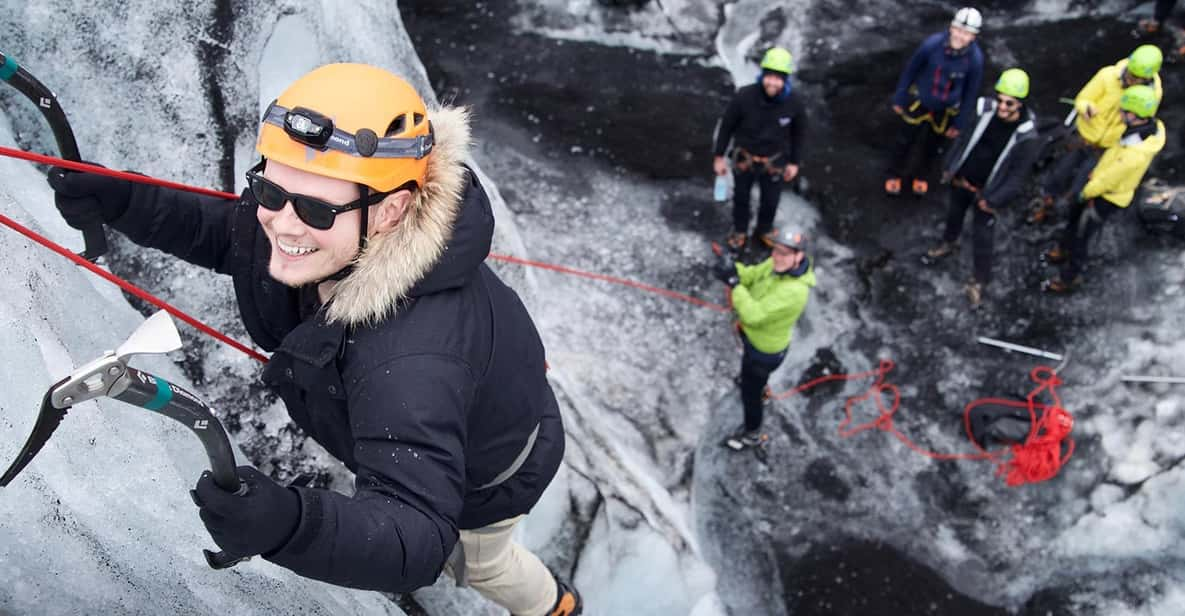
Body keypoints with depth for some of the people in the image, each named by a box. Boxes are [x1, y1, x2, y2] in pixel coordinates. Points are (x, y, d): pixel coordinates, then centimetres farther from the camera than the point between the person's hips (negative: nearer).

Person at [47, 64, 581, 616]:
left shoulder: (412, 361, -52)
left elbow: (418, 537, -53)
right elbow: (227, 231, -7)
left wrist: (291, 525, -70)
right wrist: (121, 203, -23)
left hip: (487, 472, -6)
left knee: (476, 558, 29)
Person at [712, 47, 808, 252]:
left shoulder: (794, 102, -24)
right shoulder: (744, 96, -30)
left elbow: (799, 132, -4)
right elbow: (726, 125, -13)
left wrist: (795, 162, 3)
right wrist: (718, 156, -6)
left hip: (774, 162, 1)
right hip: (744, 158, -1)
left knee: (770, 202, 21)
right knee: (741, 197, 23)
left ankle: (763, 232, 51)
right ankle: (739, 231, 51)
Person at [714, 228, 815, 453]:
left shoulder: (794, 290, -41)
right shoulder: (780, 264, -17)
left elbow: (754, 315, -42)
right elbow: (752, 275, -7)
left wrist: (734, 283, -43)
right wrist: (733, 269, -28)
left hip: (765, 351, -8)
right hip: (754, 335, 8)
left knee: (749, 392, 16)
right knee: (749, 377, 36)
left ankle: (752, 434, 42)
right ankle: (760, 394, 69)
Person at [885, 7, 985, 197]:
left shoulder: (975, 58, -26)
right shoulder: (932, 43, -29)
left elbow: (971, 91, -10)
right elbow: (910, 70, -12)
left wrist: (960, 123, -2)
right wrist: (899, 99, -2)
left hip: (946, 109, 1)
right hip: (919, 100, -1)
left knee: (931, 145, 23)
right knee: (905, 140, 17)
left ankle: (920, 175, 50)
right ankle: (894, 174, 42)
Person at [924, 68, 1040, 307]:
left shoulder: (1027, 137, -28)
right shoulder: (986, 110, -18)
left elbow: (1018, 176, -21)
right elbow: (964, 138, -2)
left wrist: (994, 200, -21)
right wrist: (949, 166, 4)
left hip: (985, 191, -4)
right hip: (961, 179, 5)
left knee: (982, 236, 7)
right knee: (954, 213, 30)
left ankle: (980, 280, 27)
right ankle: (949, 243, 61)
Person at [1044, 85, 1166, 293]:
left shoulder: (1135, 154, -42)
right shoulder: (1152, 127, -16)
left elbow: (1106, 180, -26)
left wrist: (1085, 193, -9)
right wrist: (1098, 170, 9)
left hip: (1107, 198, -8)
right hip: (1105, 186, 8)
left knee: (1079, 237, 12)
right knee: (1075, 216, 30)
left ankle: (1070, 278, 34)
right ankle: (1063, 250, 56)